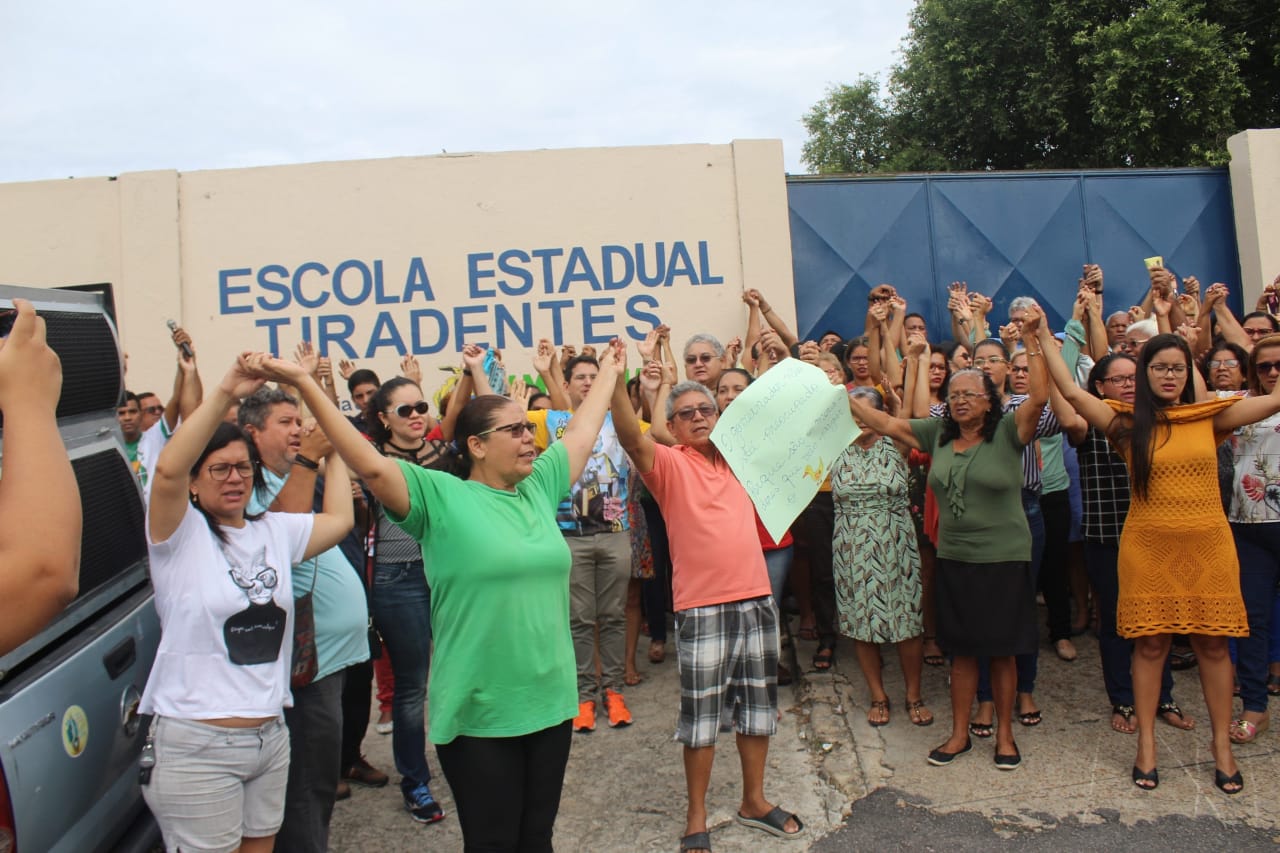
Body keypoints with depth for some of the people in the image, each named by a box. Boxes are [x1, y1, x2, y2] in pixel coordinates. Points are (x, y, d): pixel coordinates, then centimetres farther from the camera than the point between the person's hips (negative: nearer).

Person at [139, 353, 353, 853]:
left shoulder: (275, 531, 9)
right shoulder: (181, 534, -8)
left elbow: (339, 520, 10)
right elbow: (167, 470, -25)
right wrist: (225, 392, -29)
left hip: (271, 736, 6)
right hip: (195, 745, -6)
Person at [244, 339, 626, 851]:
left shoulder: (539, 487, 7)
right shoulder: (441, 496, -10)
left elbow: (581, 433, 18)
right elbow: (372, 466, -21)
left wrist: (609, 371, 28)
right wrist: (305, 384, -27)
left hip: (550, 703, 5)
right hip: (480, 715, -5)